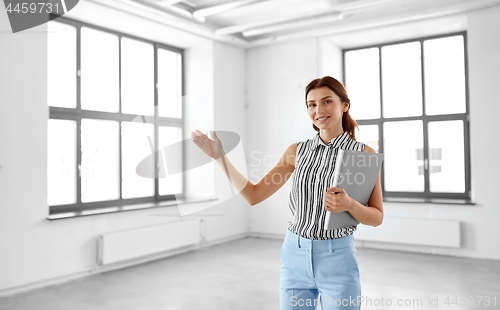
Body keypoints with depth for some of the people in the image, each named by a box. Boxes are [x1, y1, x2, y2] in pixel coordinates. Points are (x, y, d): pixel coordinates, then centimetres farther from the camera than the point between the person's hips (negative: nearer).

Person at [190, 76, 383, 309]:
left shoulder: (363, 153, -5)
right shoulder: (297, 151, 3)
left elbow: (377, 218, -1)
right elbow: (254, 195, 2)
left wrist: (349, 204, -22)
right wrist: (220, 157, -4)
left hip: (337, 258, -2)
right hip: (295, 255, 3)